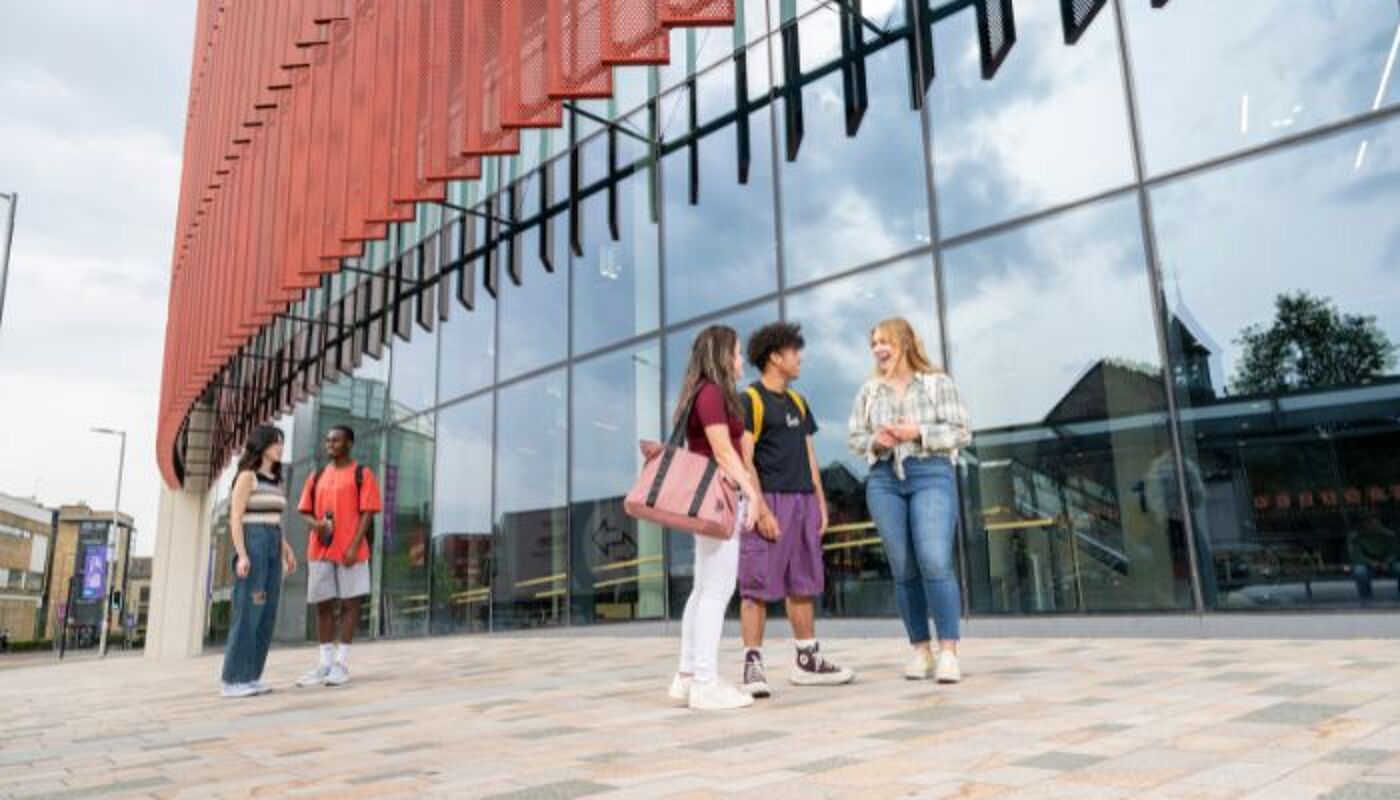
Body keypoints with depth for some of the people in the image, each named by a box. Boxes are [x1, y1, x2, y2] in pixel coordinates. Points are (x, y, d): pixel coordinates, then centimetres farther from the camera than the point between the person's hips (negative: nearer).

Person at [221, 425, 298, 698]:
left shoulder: (275, 480, 18)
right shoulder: (246, 476, -7)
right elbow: (235, 518, -12)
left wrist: (287, 551, 17)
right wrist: (242, 555, -21)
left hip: (271, 548, 8)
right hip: (251, 546, -8)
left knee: (267, 615, 4)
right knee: (247, 614, -9)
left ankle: (249, 677, 9)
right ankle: (233, 680, -3)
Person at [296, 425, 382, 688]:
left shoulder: (362, 474, 0)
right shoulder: (317, 477, 15)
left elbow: (367, 513, -7)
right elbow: (306, 511, 15)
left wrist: (354, 546, -16)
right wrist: (316, 524, -9)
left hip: (349, 551, -5)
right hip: (319, 551, 5)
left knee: (349, 603, -1)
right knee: (323, 605, 7)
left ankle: (341, 664, 4)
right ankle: (326, 663, 14)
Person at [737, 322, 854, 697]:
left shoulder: (798, 402, 19)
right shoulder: (749, 400, -4)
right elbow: (744, 459, -11)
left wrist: (820, 503, 13)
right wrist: (761, 509, -17)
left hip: (803, 502, 8)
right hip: (769, 501, -7)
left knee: (803, 585, 11)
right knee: (758, 586, -5)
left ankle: (808, 661, 20)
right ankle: (752, 665, 1)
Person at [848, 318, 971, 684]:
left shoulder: (938, 383, 5)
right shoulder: (869, 391, 14)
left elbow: (961, 433, 1)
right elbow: (856, 438, 14)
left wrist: (918, 432, -12)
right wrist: (875, 442, -7)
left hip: (931, 475, -3)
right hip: (884, 479, 3)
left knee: (935, 562, -16)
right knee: (903, 569, 3)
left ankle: (948, 652, -10)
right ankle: (920, 651, 12)